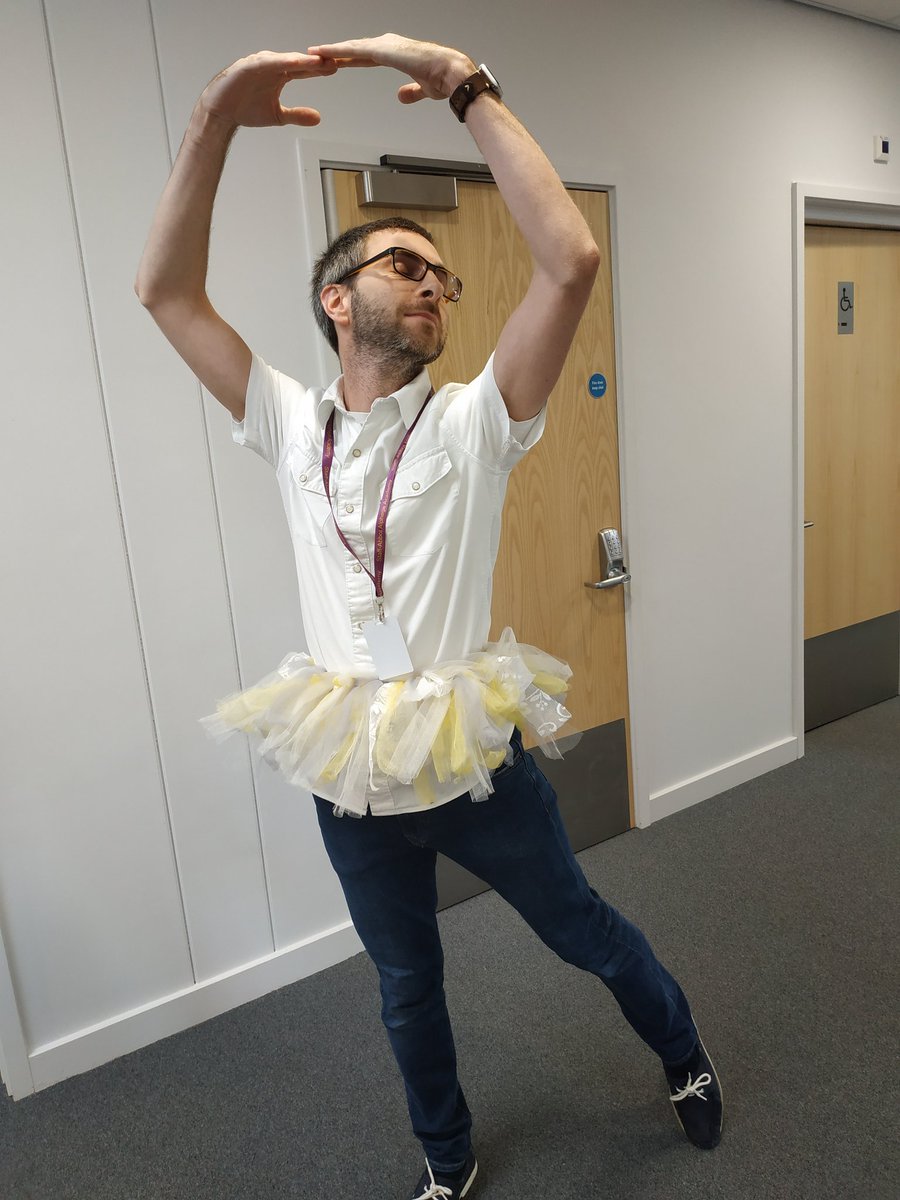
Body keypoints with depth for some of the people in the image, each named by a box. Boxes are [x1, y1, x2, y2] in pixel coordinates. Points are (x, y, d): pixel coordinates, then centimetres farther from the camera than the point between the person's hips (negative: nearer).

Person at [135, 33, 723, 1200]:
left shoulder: (472, 423, -11)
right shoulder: (291, 425, -1)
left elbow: (572, 260, -23)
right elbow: (166, 289, -3)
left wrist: (466, 85, -21)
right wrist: (218, 115, -12)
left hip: (477, 767, -2)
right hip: (351, 786, 3)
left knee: (586, 933, 22)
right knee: (409, 990, 24)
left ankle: (684, 1054, 54)